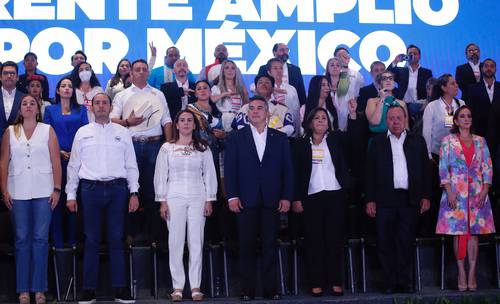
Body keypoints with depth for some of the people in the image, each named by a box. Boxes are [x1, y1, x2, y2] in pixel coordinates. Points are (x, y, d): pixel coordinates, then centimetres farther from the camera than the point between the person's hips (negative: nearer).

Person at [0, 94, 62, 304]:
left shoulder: (47, 130, 6)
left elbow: (56, 161, 2)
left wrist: (57, 189, -4)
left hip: (43, 192, -1)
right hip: (18, 192, 1)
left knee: (40, 239, -1)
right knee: (22, 239, 3)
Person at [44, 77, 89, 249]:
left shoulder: (81, 110, 12)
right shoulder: (50, 110, 11)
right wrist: (59, 152, -8)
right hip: (57, 157, 0)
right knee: (57, 197, -3)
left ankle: (72, 239, 7)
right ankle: (57, 240, 2)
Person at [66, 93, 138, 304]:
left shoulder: (122, 133, 10)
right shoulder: (82, 133, 10)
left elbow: (131, 165, 10)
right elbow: (73, 165, 10)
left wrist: (134, 192, 1)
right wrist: (71, 195, 4)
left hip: (117, 187, 0)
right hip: (91, 188, 0)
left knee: (116, 239, 0)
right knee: (91, 240, 1)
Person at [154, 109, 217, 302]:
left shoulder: (203, 148, 9)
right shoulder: (167, 148, 7)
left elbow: (209, 175, 8)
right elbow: (160, 176, 5)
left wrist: (209, 200, 1)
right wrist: (162, 202, -2)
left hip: (197, 199, 1)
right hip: (174, 199, -1)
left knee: (196, 242, -1)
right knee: (175, 242, -2)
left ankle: (195, 287, 3)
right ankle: (178, 287, 3)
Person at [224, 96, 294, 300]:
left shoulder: (280, 138, 11)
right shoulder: (237, 138, 9)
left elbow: (287, 169, 8)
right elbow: (230, 169, 4)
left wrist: (286, 197, -1)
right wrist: (232, 196, -6)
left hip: (272, 201, 1)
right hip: (246, 200, -1)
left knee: (270, 246, 2)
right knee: (246, 246, 0)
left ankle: (270, 288, 7)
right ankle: (247, 289, 4)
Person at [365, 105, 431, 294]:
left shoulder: (417, 141, 12)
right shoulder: (377, 142, 8)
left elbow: (425, 170, 10)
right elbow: (370, 172, 5)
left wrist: (426, 196, 3)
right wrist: (370, 200, -2)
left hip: (410, 199, 1)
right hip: (385, 199, -1)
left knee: (406, 242, 3)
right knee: (386, 243, -1)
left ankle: (404, 281, 9)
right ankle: (390, 283, 6)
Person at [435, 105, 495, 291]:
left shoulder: (480, 142, 11)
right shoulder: (448, 141, 4)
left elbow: (487, 168, 8)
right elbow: (443, 168, -2)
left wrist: (485, 190, -4)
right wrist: (449, 192, -11)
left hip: (477, 192, 2)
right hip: (456, 192, -2)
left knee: (474, 231, 0)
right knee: (459, 232, -3)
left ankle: (472, 273, 0)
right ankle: (461, 272, 0)